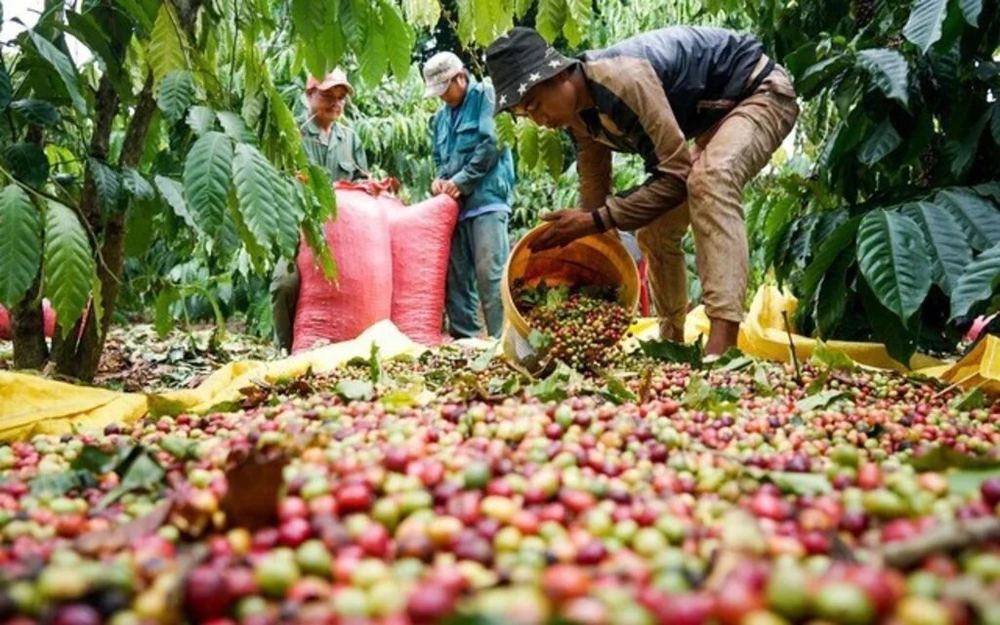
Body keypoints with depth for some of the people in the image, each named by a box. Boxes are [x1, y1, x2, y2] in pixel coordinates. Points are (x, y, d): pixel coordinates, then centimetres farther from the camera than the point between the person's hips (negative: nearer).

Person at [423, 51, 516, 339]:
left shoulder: (486, 96, 1)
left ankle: (502, 339, -9)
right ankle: (463, 338, 11)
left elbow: (492, 143, -10)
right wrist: (440, 179, 5)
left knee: (490, 273, -13)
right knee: (456, 275, 5)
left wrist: (461, 180, -9)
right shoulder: (441, 117, 23)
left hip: (487, 197, -7)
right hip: (455, 203, 7)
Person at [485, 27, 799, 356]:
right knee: (655, 229, 8)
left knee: (709, 180, -38)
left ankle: (722, 345, -46)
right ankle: (671, 341, 21)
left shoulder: (624, 80, -35)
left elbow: (677, 175, -33)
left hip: (760, 91, -9)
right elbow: (594, 196, 3)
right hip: (715, 112, 9)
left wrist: (595, 221, -31)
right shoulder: (581, 116, -6)